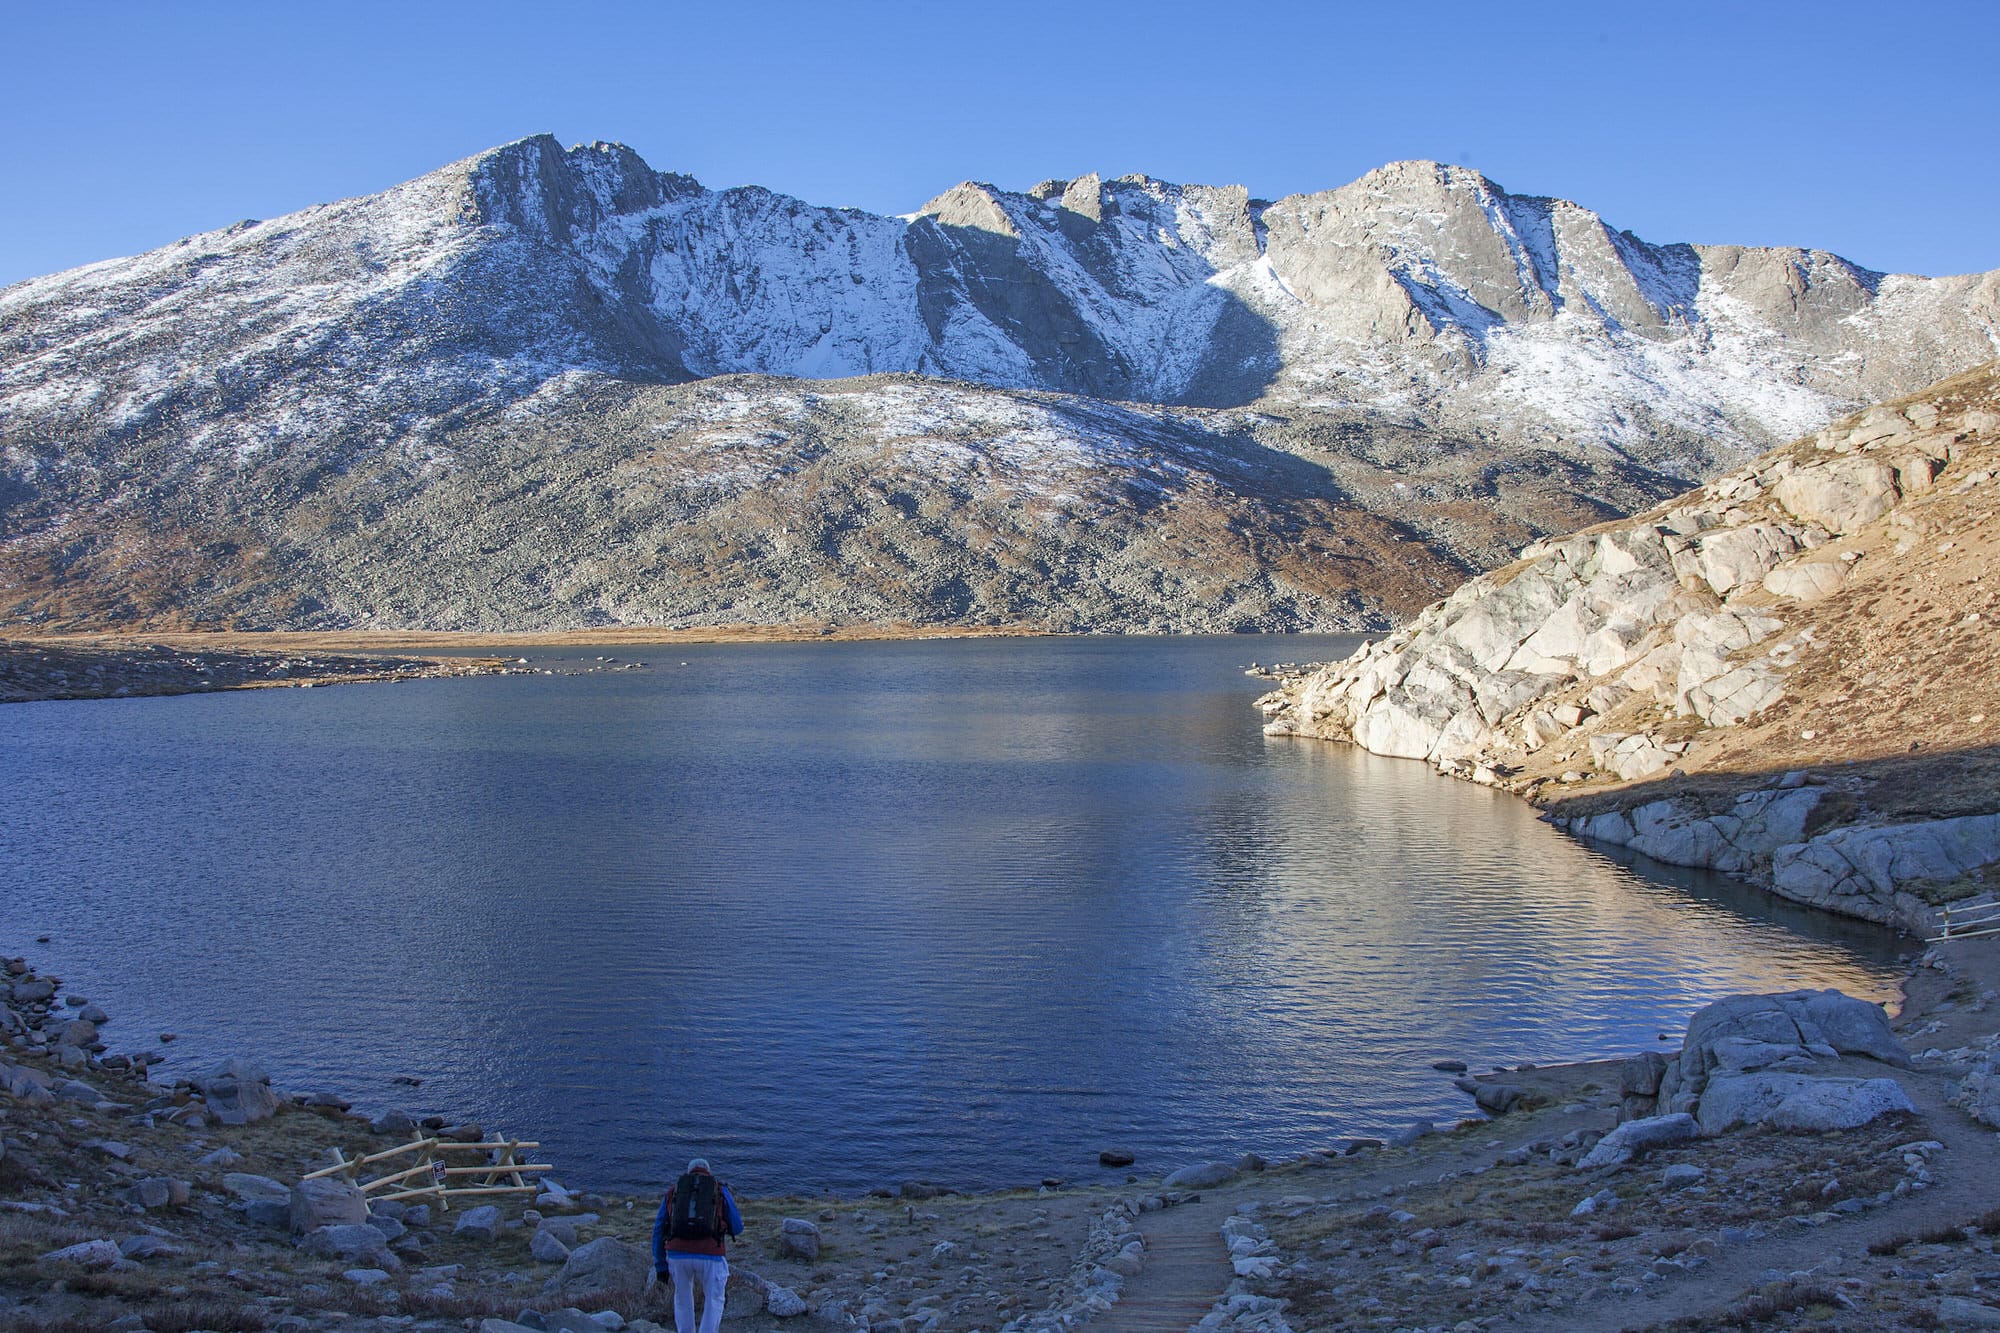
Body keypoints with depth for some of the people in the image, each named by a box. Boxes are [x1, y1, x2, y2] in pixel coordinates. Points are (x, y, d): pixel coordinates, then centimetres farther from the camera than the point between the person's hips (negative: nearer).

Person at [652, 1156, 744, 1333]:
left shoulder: (673, 1192, 19)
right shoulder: (721, 1191, 13)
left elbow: (658, 1232, 15)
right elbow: (737, 1228, 17)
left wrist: (660, 1266, 20)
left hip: (678, 1254, 2)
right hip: (710, 1256, -2)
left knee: (683, 1299, 29)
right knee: (713, 1303, 19)